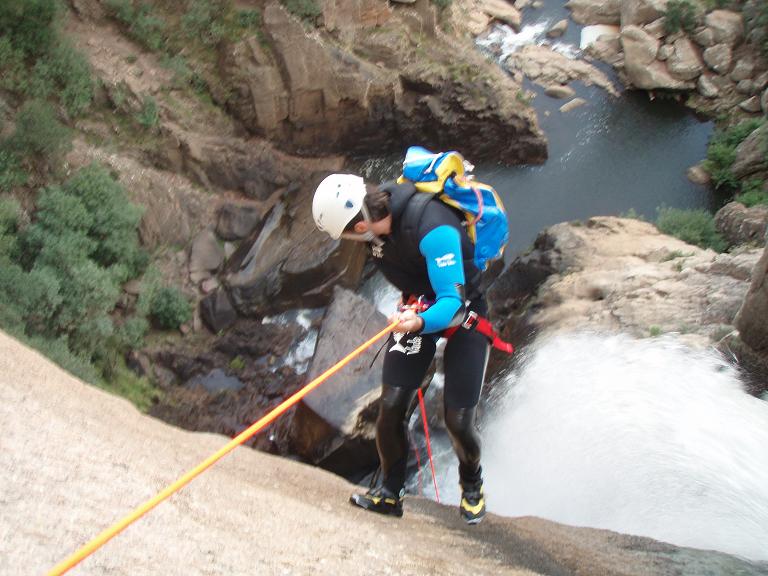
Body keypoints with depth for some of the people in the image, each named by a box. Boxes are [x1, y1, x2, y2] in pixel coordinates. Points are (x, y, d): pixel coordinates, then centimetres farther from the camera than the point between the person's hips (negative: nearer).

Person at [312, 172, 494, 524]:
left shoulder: (434, 230, -38)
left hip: (463, 313, -5)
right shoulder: (378, 207, -16)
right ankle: (390, 492, 14)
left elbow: (452, 302, -38)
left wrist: (420, 322, -58)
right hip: (418, 307, 6)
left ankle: (472, 484, 27)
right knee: (390, 407, -6)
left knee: (458, 421, -5)